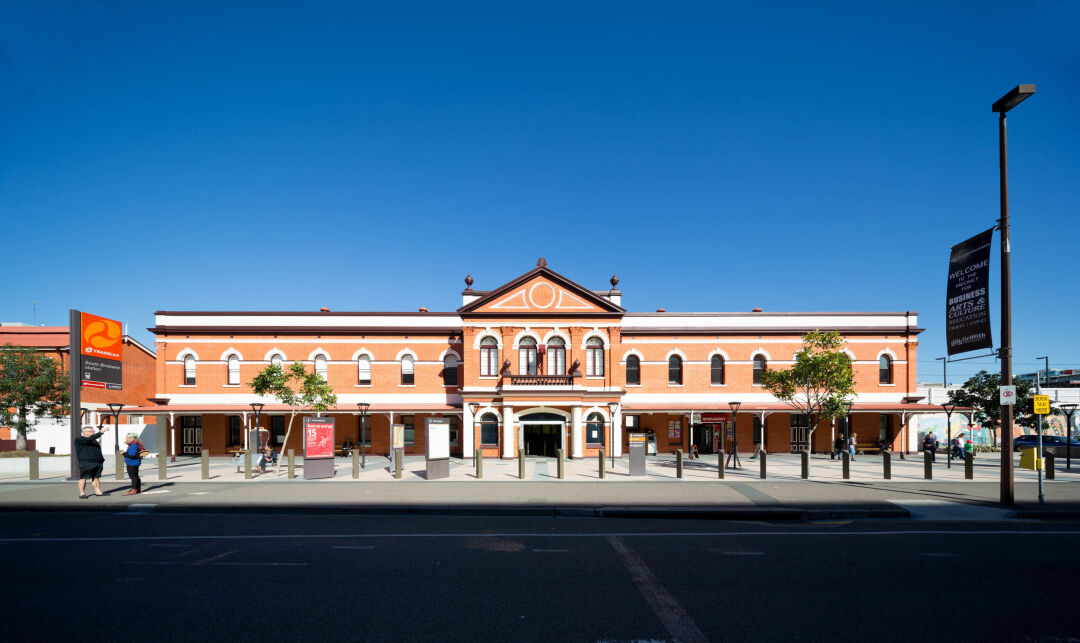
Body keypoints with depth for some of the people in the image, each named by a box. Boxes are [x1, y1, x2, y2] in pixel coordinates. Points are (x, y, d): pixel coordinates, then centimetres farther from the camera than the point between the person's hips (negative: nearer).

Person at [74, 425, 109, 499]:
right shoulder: (79, 439, -5)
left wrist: (101, 459, 18)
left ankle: (97, 491, 11)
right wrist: (101, 432, -28)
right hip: (85, 463, -7)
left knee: (96, 477, 8)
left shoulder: (94, 441, 20)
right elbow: (90, 439, -23)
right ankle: (82, 493, 1)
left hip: (97, 462, 7)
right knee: (83, 478, -4)